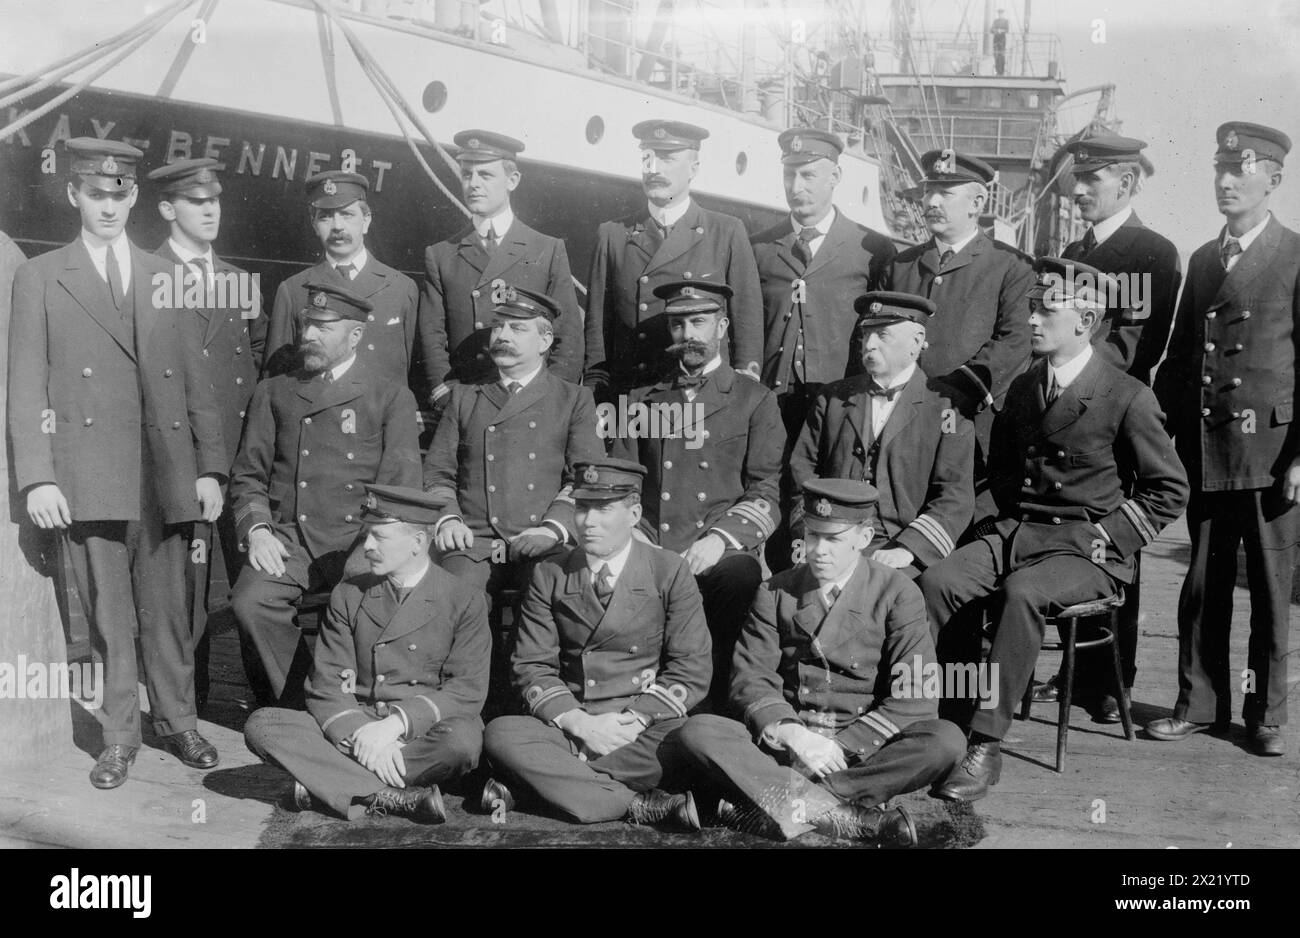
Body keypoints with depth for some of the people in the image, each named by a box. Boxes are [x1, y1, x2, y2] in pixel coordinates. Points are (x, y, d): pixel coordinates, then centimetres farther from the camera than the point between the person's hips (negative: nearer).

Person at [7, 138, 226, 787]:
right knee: (107, 617, 2)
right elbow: (26, 387, 3)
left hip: (167, 477, 2)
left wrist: (210, 467, 5)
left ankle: (177, 722, 21)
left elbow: (196, 381, 12)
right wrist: (37, 477, -6)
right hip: (88, 479, -2)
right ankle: (119, 736, 14)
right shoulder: (39, 279, 8)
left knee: (166, 609, 7)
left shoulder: (168, 280, 14)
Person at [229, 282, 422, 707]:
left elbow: (402, 486, 2)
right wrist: (256, 529, -3)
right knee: (250, 601, -25)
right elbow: (248, 475, 17)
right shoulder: (274, 392, 19)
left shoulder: (391, 397, 10)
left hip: (360, 539, -2)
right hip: (289, 536, 3)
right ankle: (301, 704, -7)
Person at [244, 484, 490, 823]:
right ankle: (394, 797, -30)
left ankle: (325, 784, -22)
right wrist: (361, 736, -18)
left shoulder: (464, 601, 0)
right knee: (260, 725, -20)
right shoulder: (347, 596, 10)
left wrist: (397, 723, -21)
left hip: (422, 734, -3)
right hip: (353, 729, 3)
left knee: (463, 739, -37)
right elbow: (327, 684, 1)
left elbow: (468, 690, -8)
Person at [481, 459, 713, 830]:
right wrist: (579, 722, -14)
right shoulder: (548, 576, 7)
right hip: (570, 725, 2)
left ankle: (547, 780, -21)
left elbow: (692, 670, -2)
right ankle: (639, 805, -28)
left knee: (679, 744, -36)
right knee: (500, 734, -27)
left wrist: (631, 721, -15)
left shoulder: (670, 572, 2)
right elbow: (532, 667, 3)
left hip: (646, 727, -2)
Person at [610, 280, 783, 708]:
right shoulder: (641, 401, 22)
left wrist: (719, 539, -13)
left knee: (743, 578, -36)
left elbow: (766, 493, 4)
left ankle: (719, 711, -18)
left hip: (721, 558, -2)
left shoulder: (755, 401, 13)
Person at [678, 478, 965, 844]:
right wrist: (791, 734, -19)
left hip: (863, 745, -1)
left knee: (947, 741, -30)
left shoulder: (897, 593, 0)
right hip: (785, 742, 2)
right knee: (697, 730, -24)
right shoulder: (776, 592, 7)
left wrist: (842, 747, -18)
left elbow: (915, 699, -8)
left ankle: (789, 800, -30)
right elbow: (751, 677, 1)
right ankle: (849, 815, -34)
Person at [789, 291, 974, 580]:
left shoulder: (945, 410, 4)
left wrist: (907, 549, -16)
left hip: (897, 547, -2)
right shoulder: (833, 398, 16)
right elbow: (802, 467, 15)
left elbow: (955, 500, -2)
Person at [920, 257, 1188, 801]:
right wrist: (1015, 514, 12)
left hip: (1088, 546, -5)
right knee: (937, 581, -21)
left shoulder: (1128, 398, -6)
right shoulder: (1023, 389, 14)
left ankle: (986, 744, -29)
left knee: (1021, 593, -35)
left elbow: (1169, 489, -1)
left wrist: (1108, 536, -9)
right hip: (1020, 531, 6)